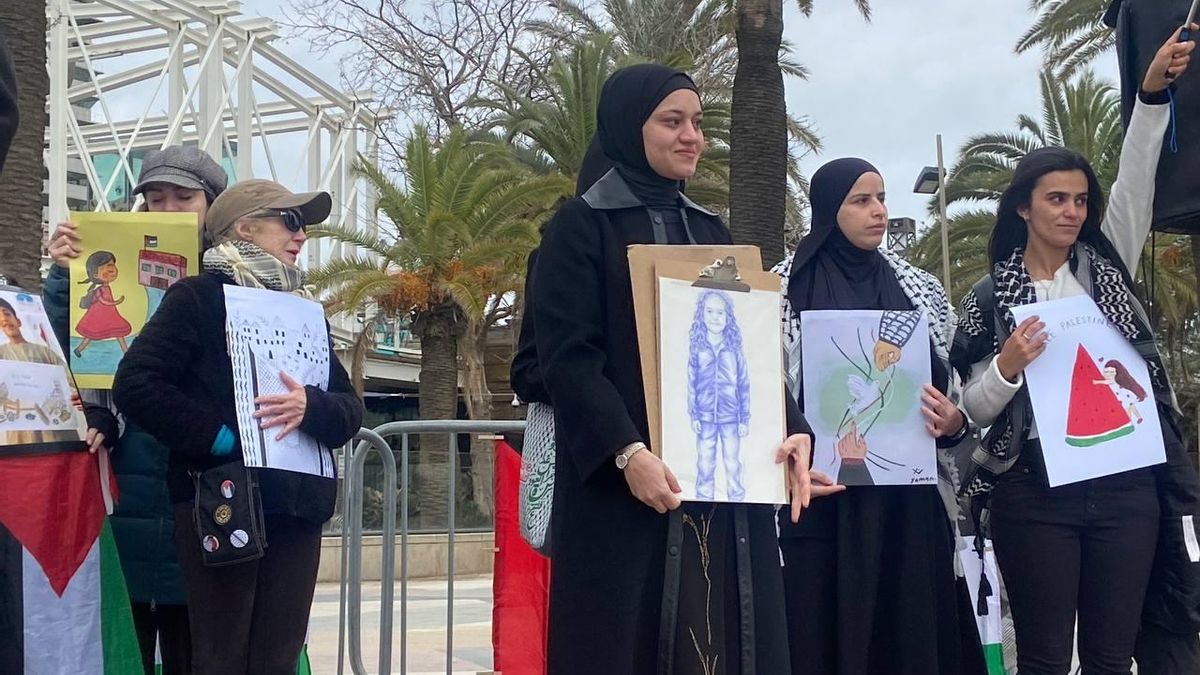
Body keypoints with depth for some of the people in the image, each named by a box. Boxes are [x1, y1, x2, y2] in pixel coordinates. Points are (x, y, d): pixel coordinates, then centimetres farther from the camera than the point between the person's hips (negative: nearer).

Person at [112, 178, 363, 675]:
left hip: (297, 506, 5)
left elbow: (351, 409, 9)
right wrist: (217, 436, -16)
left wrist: (310, 408, -13)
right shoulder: (198, 297, 0)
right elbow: (134, 384, -10)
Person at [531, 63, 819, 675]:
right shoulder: (580, 226, -1)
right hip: (624, 485, -5)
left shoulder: (710, 231, 18)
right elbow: (566, 356, -10)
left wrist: (792, 430, -4)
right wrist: (627, 451, -23)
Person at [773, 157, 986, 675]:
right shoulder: (785, 287, 2)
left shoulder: (920, 290, 12)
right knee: (821, 632, -1)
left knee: (911, 629, 3)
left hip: (908, 494, 3)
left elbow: (951, 385, 16)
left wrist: (954, 422, -5)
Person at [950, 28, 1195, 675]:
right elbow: (975, 408, 3)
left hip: (1125, 482, 3)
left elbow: (1135, 183, -1)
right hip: (1036, 489, -2)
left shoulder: (1104, 266, 12)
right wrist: (1006, 366, -18)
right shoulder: (991, 297, 4)